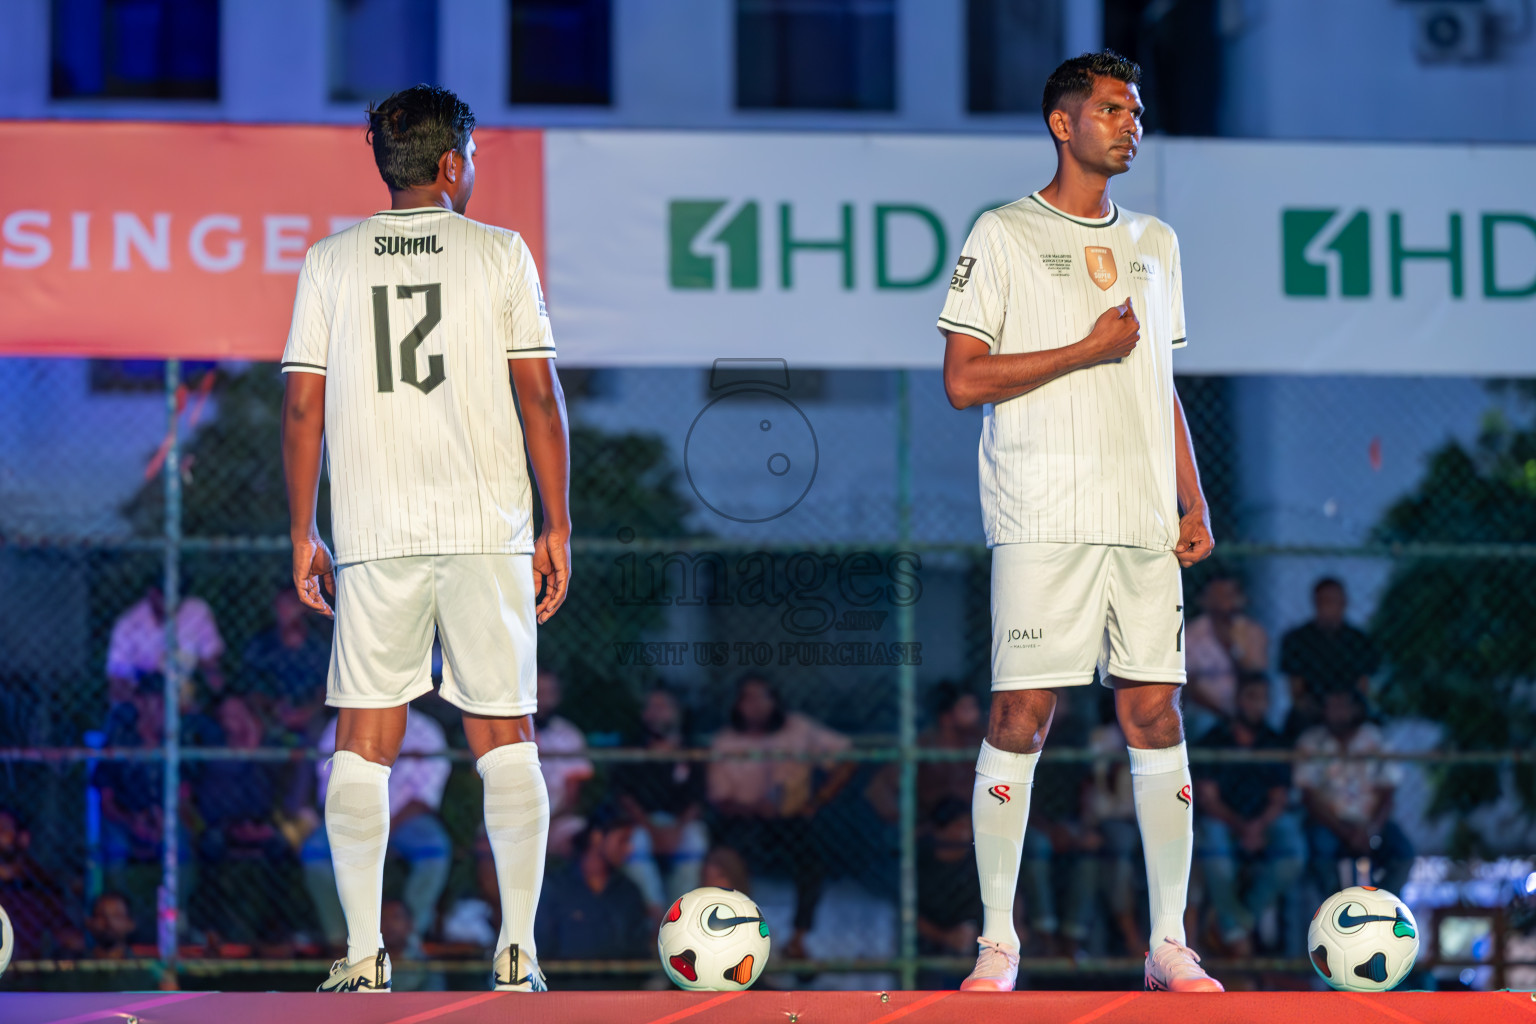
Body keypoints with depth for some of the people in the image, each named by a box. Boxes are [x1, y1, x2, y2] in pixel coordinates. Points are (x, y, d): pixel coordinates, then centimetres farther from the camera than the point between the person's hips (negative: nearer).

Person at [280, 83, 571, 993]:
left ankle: (363, 956, 1)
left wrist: (304, 533, 11)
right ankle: (518, 951, 1)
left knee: (364, 743, 6)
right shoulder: (500, 253, 3)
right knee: (505, 738, 6)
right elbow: (539, 395, -1)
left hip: (374, 535, 1)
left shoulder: (330, 263, 7)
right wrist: (557, 526, 4)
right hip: (488, 527, -1)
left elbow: (304, 407, 5)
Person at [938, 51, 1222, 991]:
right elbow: (963, 380, -5)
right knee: (1021, 714, -6)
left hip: (1145, 521, 5)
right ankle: (999, 941, 0)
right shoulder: (1004, 236, 1)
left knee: (1156, 713, 2)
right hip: (1044, 520, -5)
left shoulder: (1155, 243, 18)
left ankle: (1170, 940, 7)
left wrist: (1194, 502, 12)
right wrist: (1087, 350, -10)